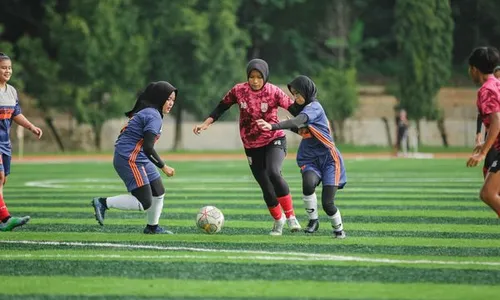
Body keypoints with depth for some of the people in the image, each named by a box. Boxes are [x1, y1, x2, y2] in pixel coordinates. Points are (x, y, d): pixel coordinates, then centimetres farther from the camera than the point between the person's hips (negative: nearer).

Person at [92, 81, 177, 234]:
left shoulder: (145, 111, 15)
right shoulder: (154, 116, -16)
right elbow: (148, 148, -22)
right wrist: (163, 167, -15)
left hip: (139, 160, 11)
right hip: (130, 160, -11)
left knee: (158, 192, 16)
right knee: (144, 203, -12)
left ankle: (152, 227, 30)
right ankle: (103, 203, -7)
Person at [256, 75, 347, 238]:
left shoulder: (314, 107, -15)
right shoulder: (304, 108, 11)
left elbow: (298, 121, -33)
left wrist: (273, 126, -48)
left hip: (329, 159, -6)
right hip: (309, 160, 6)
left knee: (327, 203, -11)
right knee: (308, 183, -29)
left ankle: (338, 229, 18)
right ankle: (313, 220, -12)